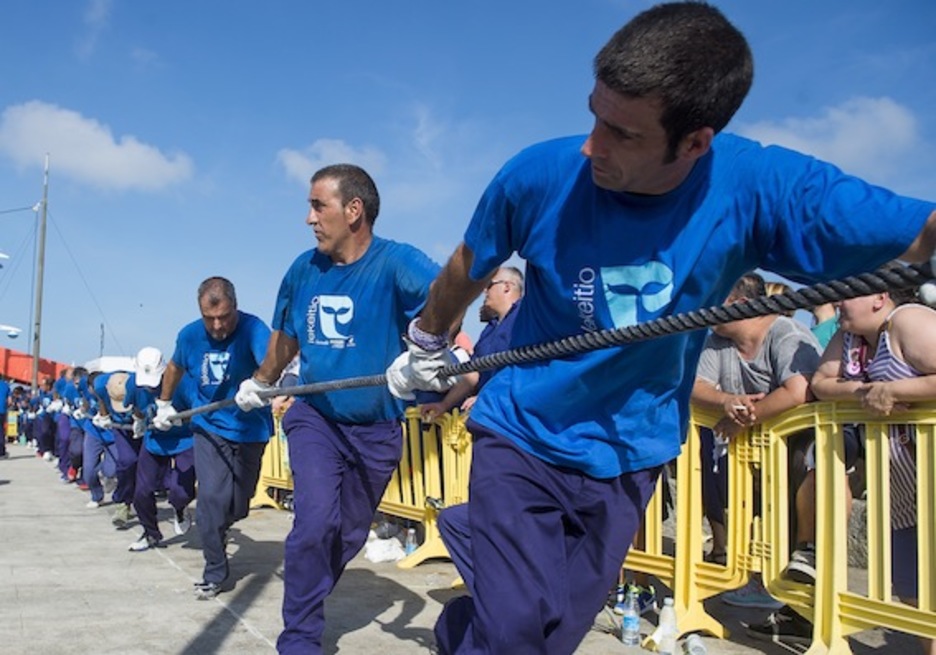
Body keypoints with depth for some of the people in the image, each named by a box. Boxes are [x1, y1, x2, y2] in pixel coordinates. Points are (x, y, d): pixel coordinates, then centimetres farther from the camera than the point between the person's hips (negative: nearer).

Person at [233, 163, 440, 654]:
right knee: (316, 521, -18)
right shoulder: (303, 269, -2)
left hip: (377, 429, -1)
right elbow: (285, 335, 17)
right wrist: (260, 384, 28)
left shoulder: (395, 262, -17)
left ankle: (308, 597, 40)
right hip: (315, 417, 1)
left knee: (349, 536, 14)